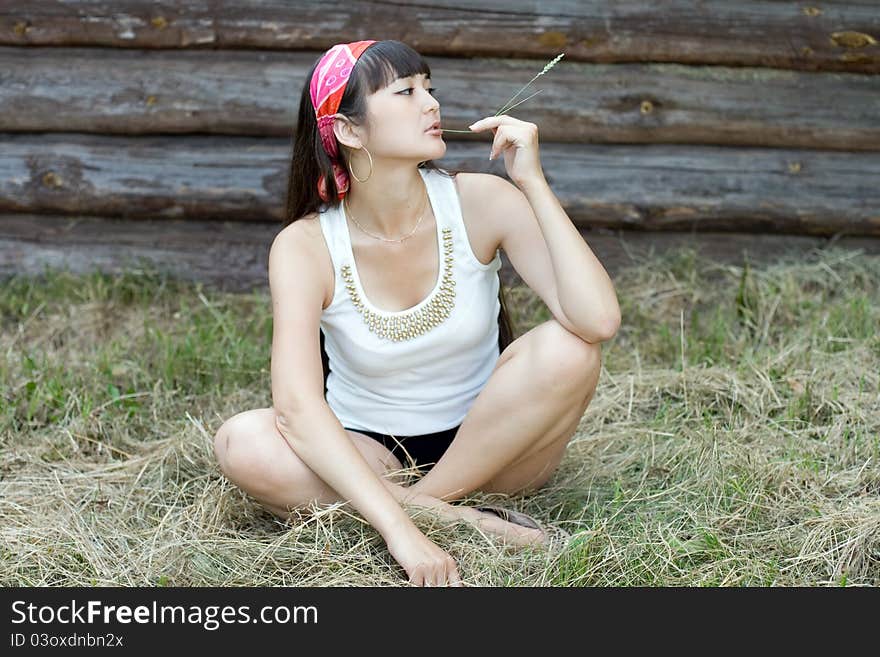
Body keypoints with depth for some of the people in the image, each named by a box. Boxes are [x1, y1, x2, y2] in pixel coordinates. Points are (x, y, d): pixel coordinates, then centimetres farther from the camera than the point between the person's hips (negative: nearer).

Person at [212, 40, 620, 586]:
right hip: (364, 458, 0)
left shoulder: (481, 202, -14)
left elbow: (599, 321, -27)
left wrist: (533, 181, -28)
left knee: (568, 349, -28)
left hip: (487, 447, 1)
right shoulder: (304, 247, -16)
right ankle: (461, 520, -24)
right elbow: (296, 408, -30)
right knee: (242, 444, -30)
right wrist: (399, 529, -41)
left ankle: (425, 501, -17)